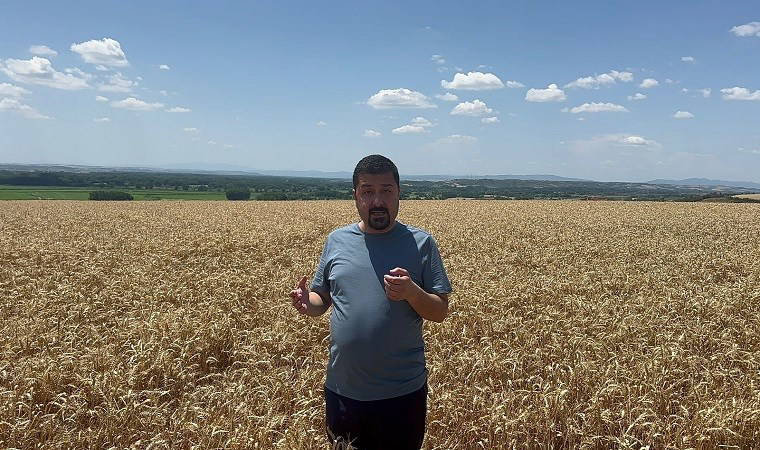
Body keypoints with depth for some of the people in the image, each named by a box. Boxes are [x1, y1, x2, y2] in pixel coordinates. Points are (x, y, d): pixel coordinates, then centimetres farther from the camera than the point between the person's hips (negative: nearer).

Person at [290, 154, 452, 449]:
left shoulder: (421, 243, -7)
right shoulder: (337, 240, 1)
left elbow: (440, 312, -6)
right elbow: (322, 300, 9)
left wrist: (411, 292, -25)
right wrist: (306, 303, -13)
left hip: (403, 392, -2)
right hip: (342, 389, 3)